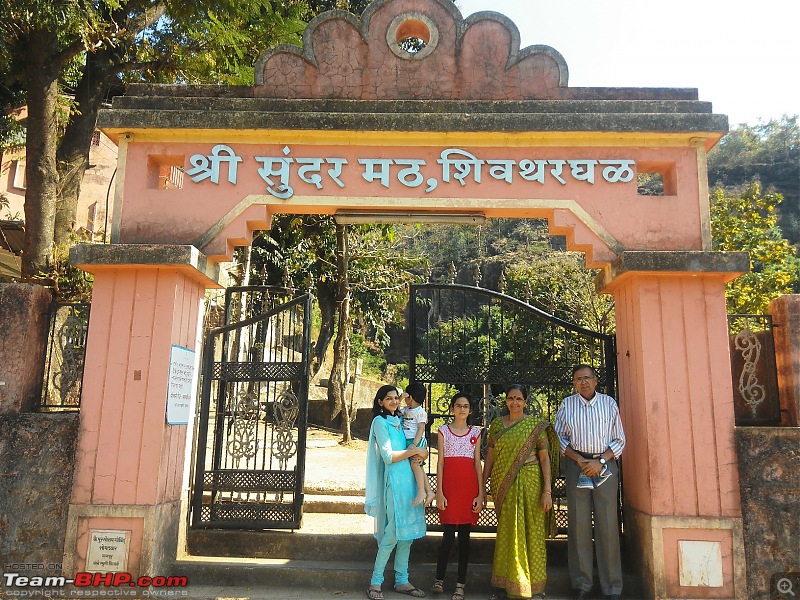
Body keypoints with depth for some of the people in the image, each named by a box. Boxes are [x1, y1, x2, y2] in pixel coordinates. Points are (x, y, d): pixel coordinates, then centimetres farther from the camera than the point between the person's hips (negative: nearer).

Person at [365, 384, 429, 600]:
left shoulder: (400, 420, 16)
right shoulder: (380, 422, -5)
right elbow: (388, 456, -12)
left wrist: (417, 452, 1)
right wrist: (415, 451, -7)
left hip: (409, 479, 7)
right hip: (394, 480, -7)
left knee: (407, 532, 9)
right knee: (393, 533, -6)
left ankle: (402, 581, 19)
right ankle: (376, 583, 6)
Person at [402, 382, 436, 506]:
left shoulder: (420, 412, -8)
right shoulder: (406, 410, 16)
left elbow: (421, 429, -14)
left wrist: (414, 444, -23)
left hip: (417, 441, -8)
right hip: (408, 441, 8)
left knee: (415, 463, -21)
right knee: (419, 467, 5)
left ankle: (421, 491, -20)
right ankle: (429, 492, 7)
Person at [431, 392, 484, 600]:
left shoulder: (475, 432, 9)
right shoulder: (444, 431, 5)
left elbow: (477, 464, 8)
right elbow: (440, 462, 3)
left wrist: (481, 494, 2)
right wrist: (439, 492, -3)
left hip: (469, 485, 1)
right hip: (449, 485, -1)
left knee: (464, 536, 4)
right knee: (448, 535, -4)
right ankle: (439, 579, 14)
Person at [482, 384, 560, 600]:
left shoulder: (536, 424, -1)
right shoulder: (496, 424, 7)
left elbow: (544, 457, -4)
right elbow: (490, 456, 9)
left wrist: (547, 490, -9)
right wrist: (482, 485, 6)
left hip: (530, 483, -2)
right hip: (504, 485, 2)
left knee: (532, 532, 4)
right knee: (507, 532, 8)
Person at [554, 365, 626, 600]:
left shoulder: (609, 403, 5)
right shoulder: (567, 404, 6)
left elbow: (619, 440, 6)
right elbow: (559, 437, 7)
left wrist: (600, 461, -8)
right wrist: (579, 459, -7)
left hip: (605, 465, 0)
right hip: (577, 465, 0)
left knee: (607, 524, -1)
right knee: (578, 523, 1)